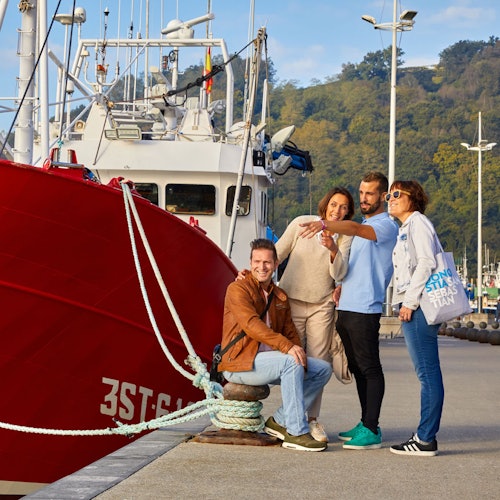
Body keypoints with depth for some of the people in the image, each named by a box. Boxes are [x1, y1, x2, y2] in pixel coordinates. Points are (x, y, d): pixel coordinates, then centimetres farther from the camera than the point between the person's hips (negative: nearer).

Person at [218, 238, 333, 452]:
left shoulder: (280, 296, 17)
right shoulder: (238, 289, -7)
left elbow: (290, 332, 14)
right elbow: (251, 325, -22)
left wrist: (299, 352, -9)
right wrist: (286, 346, -33)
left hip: (269, 359, 8)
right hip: (240, 362, -8)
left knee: (323, 369, -2)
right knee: (290, 362, -32)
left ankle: (280, 421, 1)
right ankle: (296, 433, -29)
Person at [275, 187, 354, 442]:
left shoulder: (345, 237, 2)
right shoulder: (302, 223, -2)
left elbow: (339, 273, -10)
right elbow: (277, 254, 4)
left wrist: (333, 250, -27)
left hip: (322, 306, 1)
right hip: (291, 300, -1)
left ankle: (312, 419, 6)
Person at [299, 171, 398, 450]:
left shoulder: (386, 226, -8)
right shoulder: (364, 226, 23)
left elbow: (354, 229, -29)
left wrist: (325, 225, -44)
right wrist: (342, 287, 12)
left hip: (365, 309, -10)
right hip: (346, 308, 10)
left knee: (370, 369, -8)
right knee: (358, 368, 13)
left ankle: (372, 431, -8)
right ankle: (366, 424, 19)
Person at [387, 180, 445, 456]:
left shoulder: (417, 223, -5)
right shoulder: (405, 229, 25)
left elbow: (427, 262, -16)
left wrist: (410, 302, -17)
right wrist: (405, 303, 16)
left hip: (419, 306, -10)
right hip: (412, 307, 10)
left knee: (427, 372, -9)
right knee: (427, 373, 9)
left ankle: (425, 440, -10)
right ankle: (426, 435, 12)